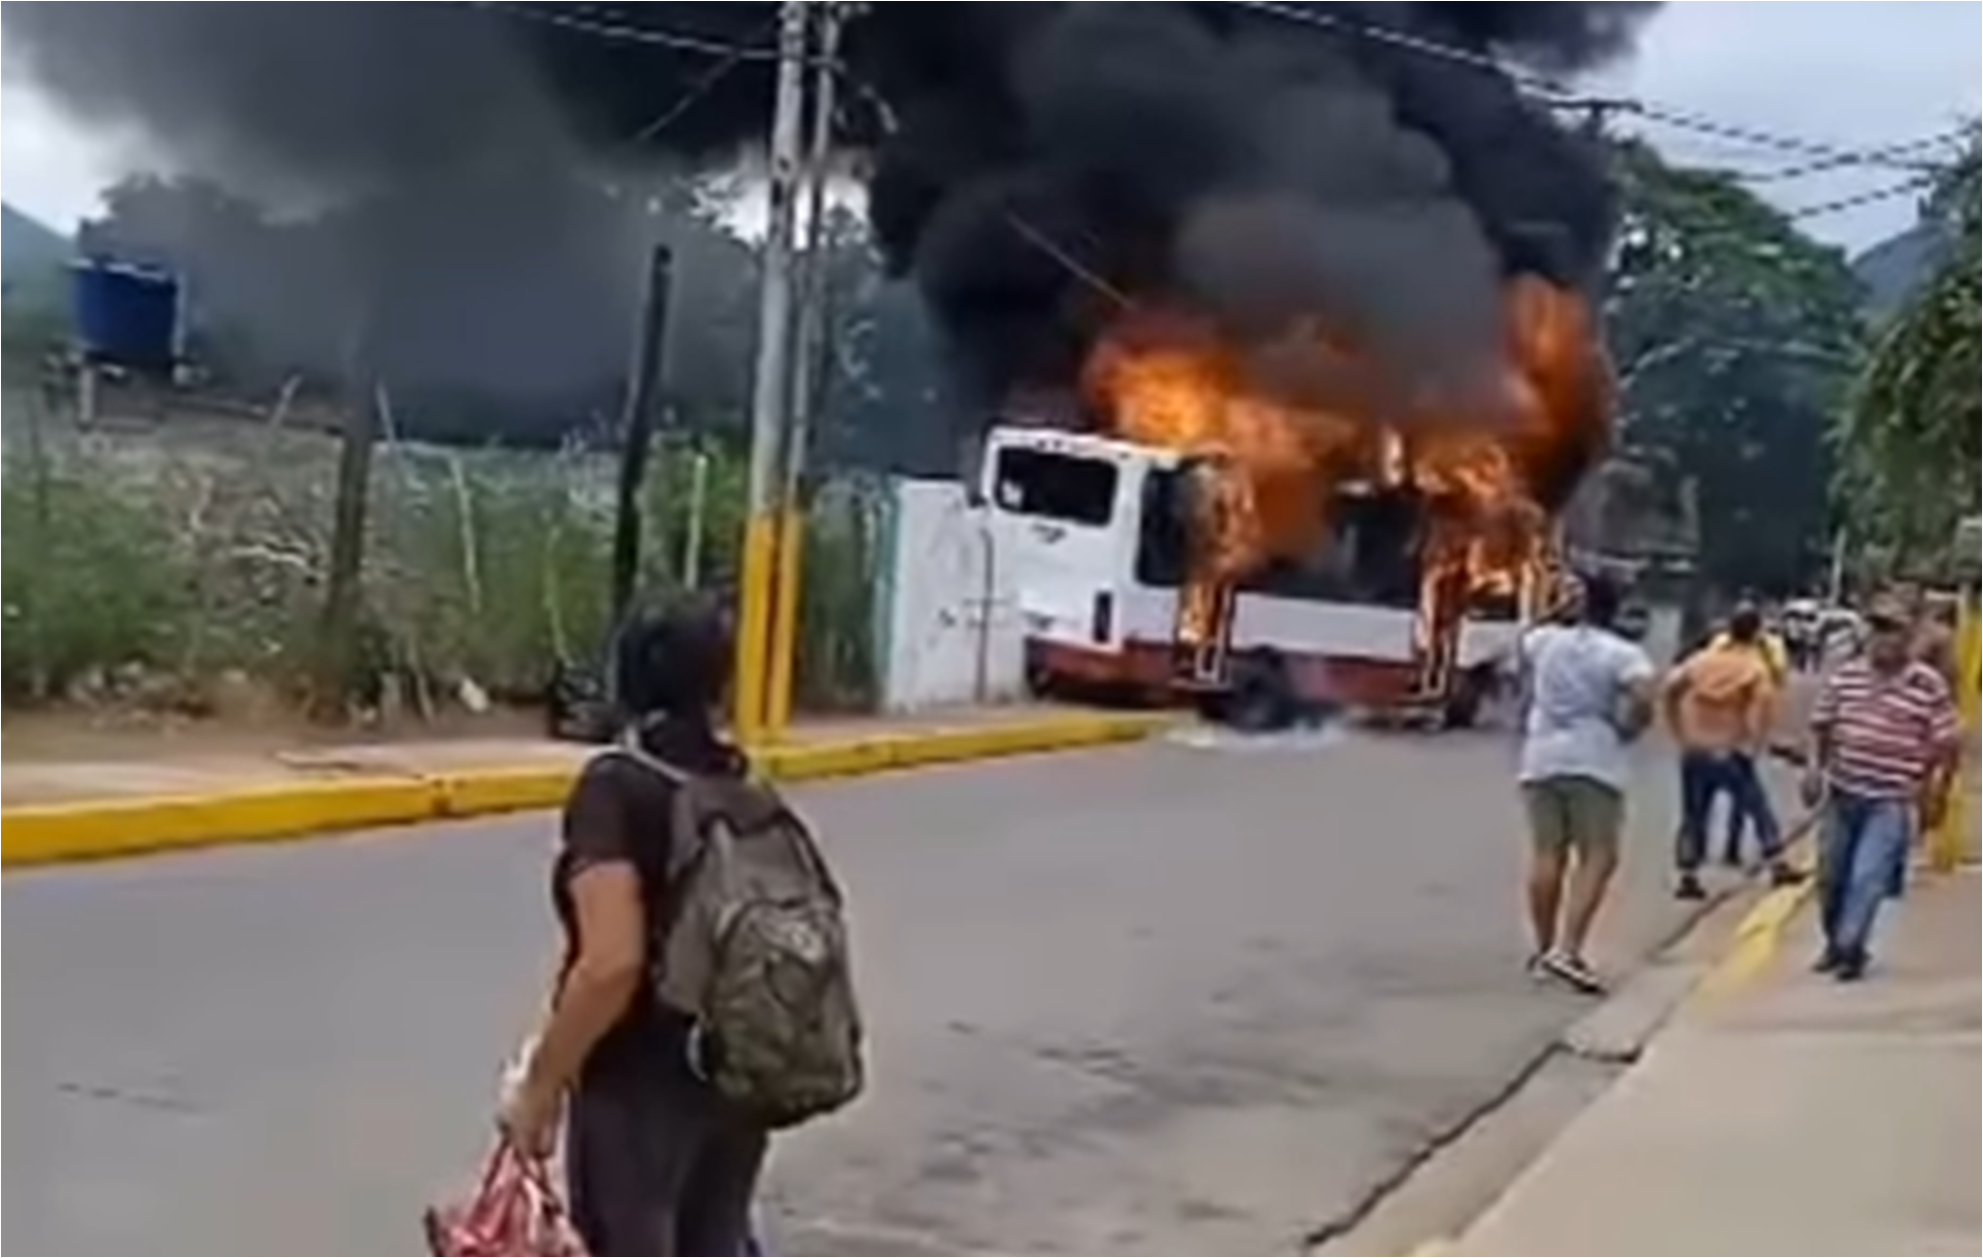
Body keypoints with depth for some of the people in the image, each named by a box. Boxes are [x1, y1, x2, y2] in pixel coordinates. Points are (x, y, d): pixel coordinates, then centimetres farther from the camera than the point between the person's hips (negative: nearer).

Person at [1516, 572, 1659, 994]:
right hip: (1594, 762, -5)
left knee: (1547, 854, 9)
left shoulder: (1545, 640, 10)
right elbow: (1645, 694, -22)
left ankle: (1544, 951, 13)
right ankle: (1568, 950, -21)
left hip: (1542, 757, 5)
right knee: (1598, 857, -7)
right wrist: (1630, 728, -4)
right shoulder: (1623, 654, -4)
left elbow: (1523, 651, 34)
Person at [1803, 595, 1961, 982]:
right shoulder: (1845, 676, 2)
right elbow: (1822, 726, 12)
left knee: (1867, 878, -12)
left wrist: (1937, 795, -3)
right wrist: (1816, 768, 1)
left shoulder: (1930, 686, -9)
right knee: (1831, 875, 13)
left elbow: (1948, 744, -4)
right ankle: (1835, 942, 31)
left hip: (1891, 801, -4)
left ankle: (1851, 949, -1)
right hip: (1842, 792, 4)